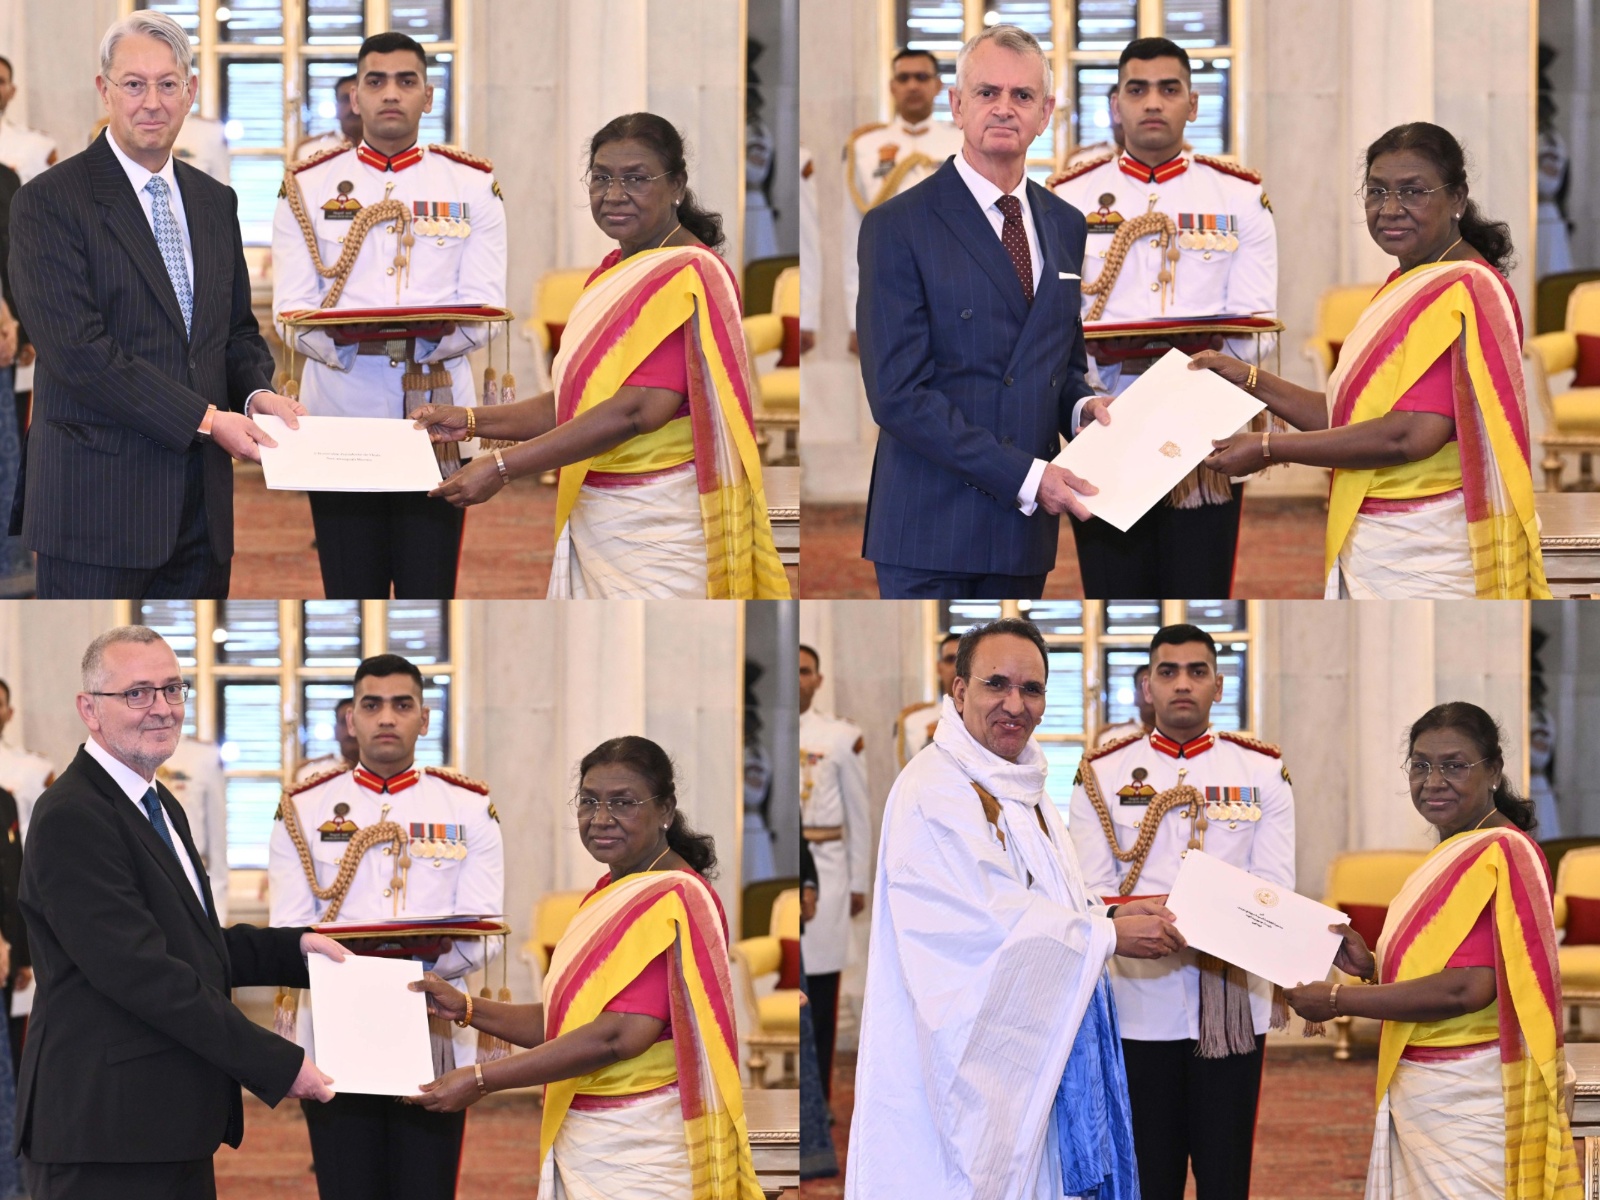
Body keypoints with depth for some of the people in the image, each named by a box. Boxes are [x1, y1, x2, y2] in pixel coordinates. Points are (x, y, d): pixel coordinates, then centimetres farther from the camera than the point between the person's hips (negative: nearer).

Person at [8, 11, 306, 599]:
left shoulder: (215, 202, 15)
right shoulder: (49, 201, -7)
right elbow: (77, 349, -16)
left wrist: (257, 392, -2)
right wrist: (205, 418, -18)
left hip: (201, 503, 6)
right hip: (97, 501, -6)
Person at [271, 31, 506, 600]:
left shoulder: (473, 186, 9)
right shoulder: (307, 186, 8)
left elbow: (484, 307, 1)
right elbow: (291, 307, 1)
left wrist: (440, 337, -22)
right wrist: (340, 340, -21)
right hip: (341, 412, 0)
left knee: (430, 590, 0)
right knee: (352, 594, 3)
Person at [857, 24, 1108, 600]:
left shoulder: (1065, 226, 14)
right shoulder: (896, 227, -6)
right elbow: (899, 394, -13)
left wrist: (1082, 405, 0)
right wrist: (1025, 476, -17)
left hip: (1024, 526, 6)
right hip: (932, 531, -6)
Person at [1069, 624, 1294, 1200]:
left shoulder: (1263, 772, 7)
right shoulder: (1102, 774, 5)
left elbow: (1276, 891, 0)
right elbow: (1093, 894, -2)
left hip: (1233, 1007, 0)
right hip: (1141, 1003, 0)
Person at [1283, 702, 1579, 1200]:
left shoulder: (1501, 855, -16)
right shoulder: (1451, 854, 15)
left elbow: (1468, 989, -23)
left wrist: (1337, 1000, -16)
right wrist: (1371, 966, 2)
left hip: (1470, 1098, -9)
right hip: (1417, 1095, 9)